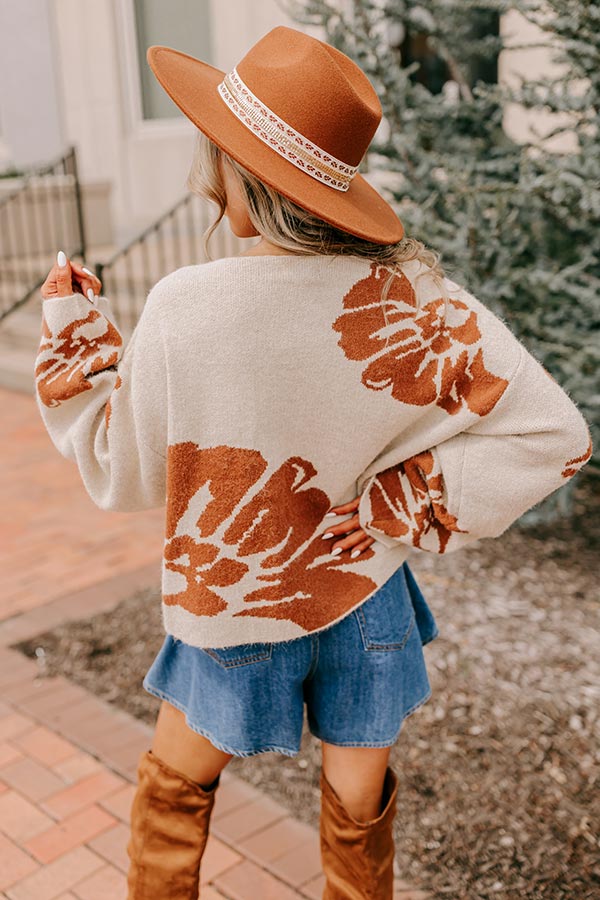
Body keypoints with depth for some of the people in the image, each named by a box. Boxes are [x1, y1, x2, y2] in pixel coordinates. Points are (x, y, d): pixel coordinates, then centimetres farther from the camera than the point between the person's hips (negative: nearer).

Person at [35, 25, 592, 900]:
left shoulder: (182, 310, -24)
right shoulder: (403, 296, -18)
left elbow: (123, 473, -8)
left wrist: (73, 335, 3)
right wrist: (400, 512, -12)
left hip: (233, 609, -1)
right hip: (366, 597, 2)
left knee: (175, 782, 27)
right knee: (358, 811, 23)